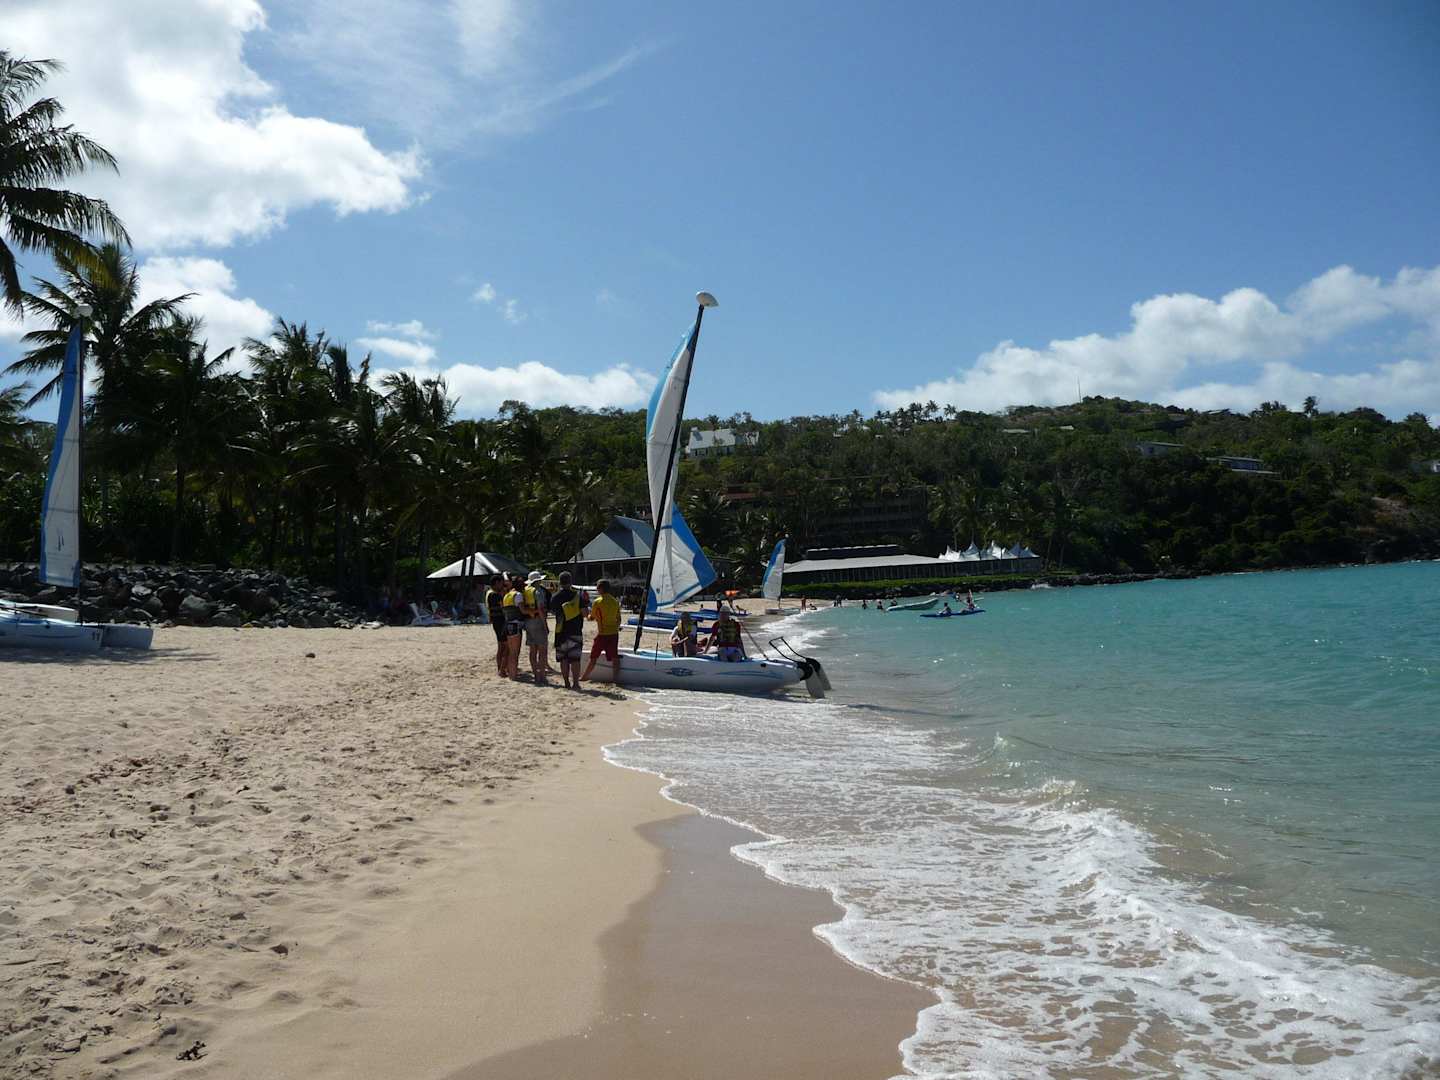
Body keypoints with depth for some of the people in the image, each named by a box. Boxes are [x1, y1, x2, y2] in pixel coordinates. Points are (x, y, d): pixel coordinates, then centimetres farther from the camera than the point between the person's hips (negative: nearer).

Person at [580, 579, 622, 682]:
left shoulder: (598, 602, -10)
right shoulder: (615, 601, 6)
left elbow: (591, 617, 0)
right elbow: (618, 619, 11)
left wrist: (588, 613, 22)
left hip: (602, 634, -4)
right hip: (614, 633, 4)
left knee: (593, 657, 5)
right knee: (614, 657, 4)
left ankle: (584, 677, 14)